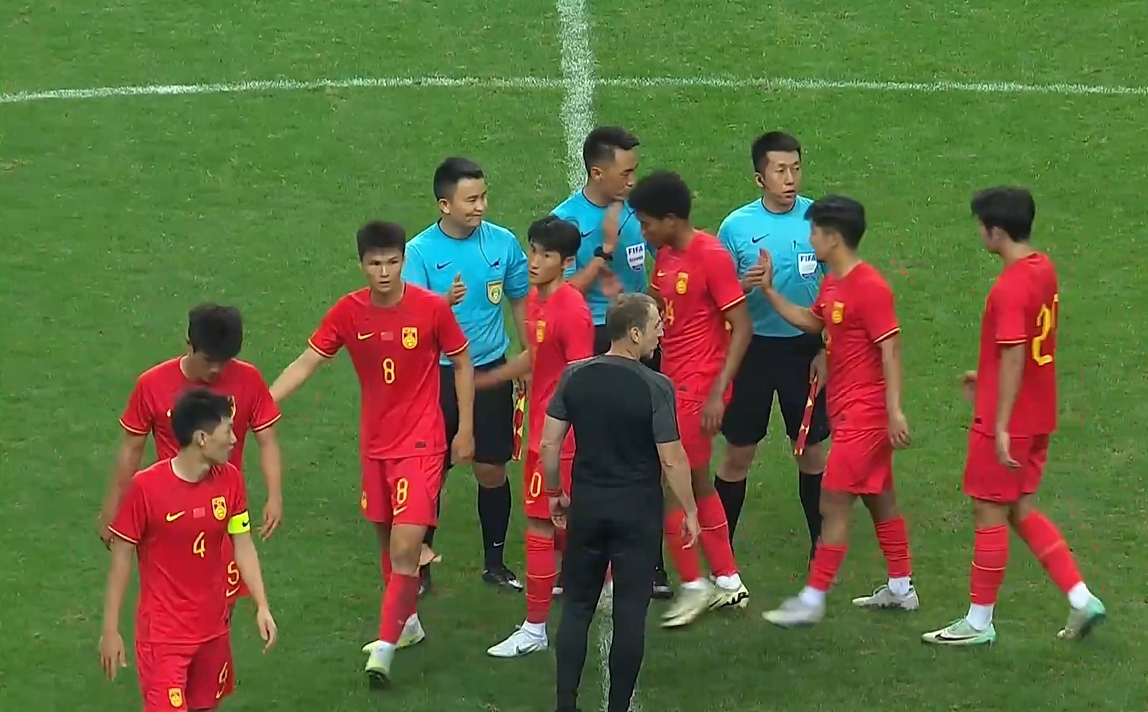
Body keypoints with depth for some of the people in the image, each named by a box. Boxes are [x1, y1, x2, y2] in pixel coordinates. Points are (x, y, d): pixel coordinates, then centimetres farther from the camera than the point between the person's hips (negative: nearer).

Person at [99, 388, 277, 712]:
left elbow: (243, 545, 5)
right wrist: (110, 629, -7)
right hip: (163, 633, -5)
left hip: (213, 627, 5)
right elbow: (121, 559, -10)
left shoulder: (230, 480, -4)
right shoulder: (145, 487, -18)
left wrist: (262, 606, -3)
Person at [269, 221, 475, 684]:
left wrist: (465, 429, 0)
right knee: (387, 538, 16)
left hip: (421, 443, -4)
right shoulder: (348, 312, -6)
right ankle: (407, 622, 37)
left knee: (406, 547, -14)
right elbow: (305, 364, -2)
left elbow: (462, 363, 0)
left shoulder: (432, 308, -13)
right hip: (375, 444, 4)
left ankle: (385, 647, -10)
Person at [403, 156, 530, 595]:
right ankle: (420, 566, 17)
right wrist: (445, 303, -34)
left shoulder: (503, 242, -3)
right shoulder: (420, 252, -10)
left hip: (491, 371, 2)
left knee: (492, 470, 7)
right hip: (438, 375, -2)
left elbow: (520, 302, 10)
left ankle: (495, 562, 23)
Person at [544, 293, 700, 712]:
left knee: (577, 604, 13)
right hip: (637, 511, -3)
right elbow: (671, 459, -14)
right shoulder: (655, 387, -15)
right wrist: (689, 511, -2)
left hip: (586, 505, 3)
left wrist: (554, 493, 15)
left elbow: (549, 444, 0)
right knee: (630, 611, 6)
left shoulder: (574, 376, -3)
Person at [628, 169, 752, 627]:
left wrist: (717, 393, -21)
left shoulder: (711, 257, -16)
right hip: (672, 383, 9)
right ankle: (728, 582, 23)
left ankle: (693, 585, 2)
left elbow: (742, 328, -18)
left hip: (698, 388, -9)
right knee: (696, 483, 14)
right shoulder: (665, 257, 10)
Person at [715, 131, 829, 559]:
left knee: (812, 451, 9)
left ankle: (821, 544, 23)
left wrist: (827, 351, -1)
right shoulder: (737, 226, -5)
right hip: (753, 346, 0)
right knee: (738, 454, 5)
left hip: (805, 348, 1)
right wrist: (744, 286, -22)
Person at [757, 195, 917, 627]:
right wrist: (769, 291, 15)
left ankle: (813, 599, -4)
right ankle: (901, 588, 26)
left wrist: (895, 411, -24)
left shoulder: (869, 288, -20)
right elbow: (811, 322, 25)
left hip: (864, 413, -10)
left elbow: (890, 349, -21)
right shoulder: (833, 284, 9)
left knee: (833, 502, -7)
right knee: (879, 498, 16)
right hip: (847, 410, 10)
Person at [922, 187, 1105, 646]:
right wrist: (986, 377, 25)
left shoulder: (1009, 288, -23)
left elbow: (1013, 358, -25)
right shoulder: (1044, 269, 6)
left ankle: (979, 622, 14)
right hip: (1038, 416, 9)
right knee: (1020, 511, 17)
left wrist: (1001, 426, -23)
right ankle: (1081, 599, 13)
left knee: (989, 514, 3)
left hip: (1008, 421, -9)